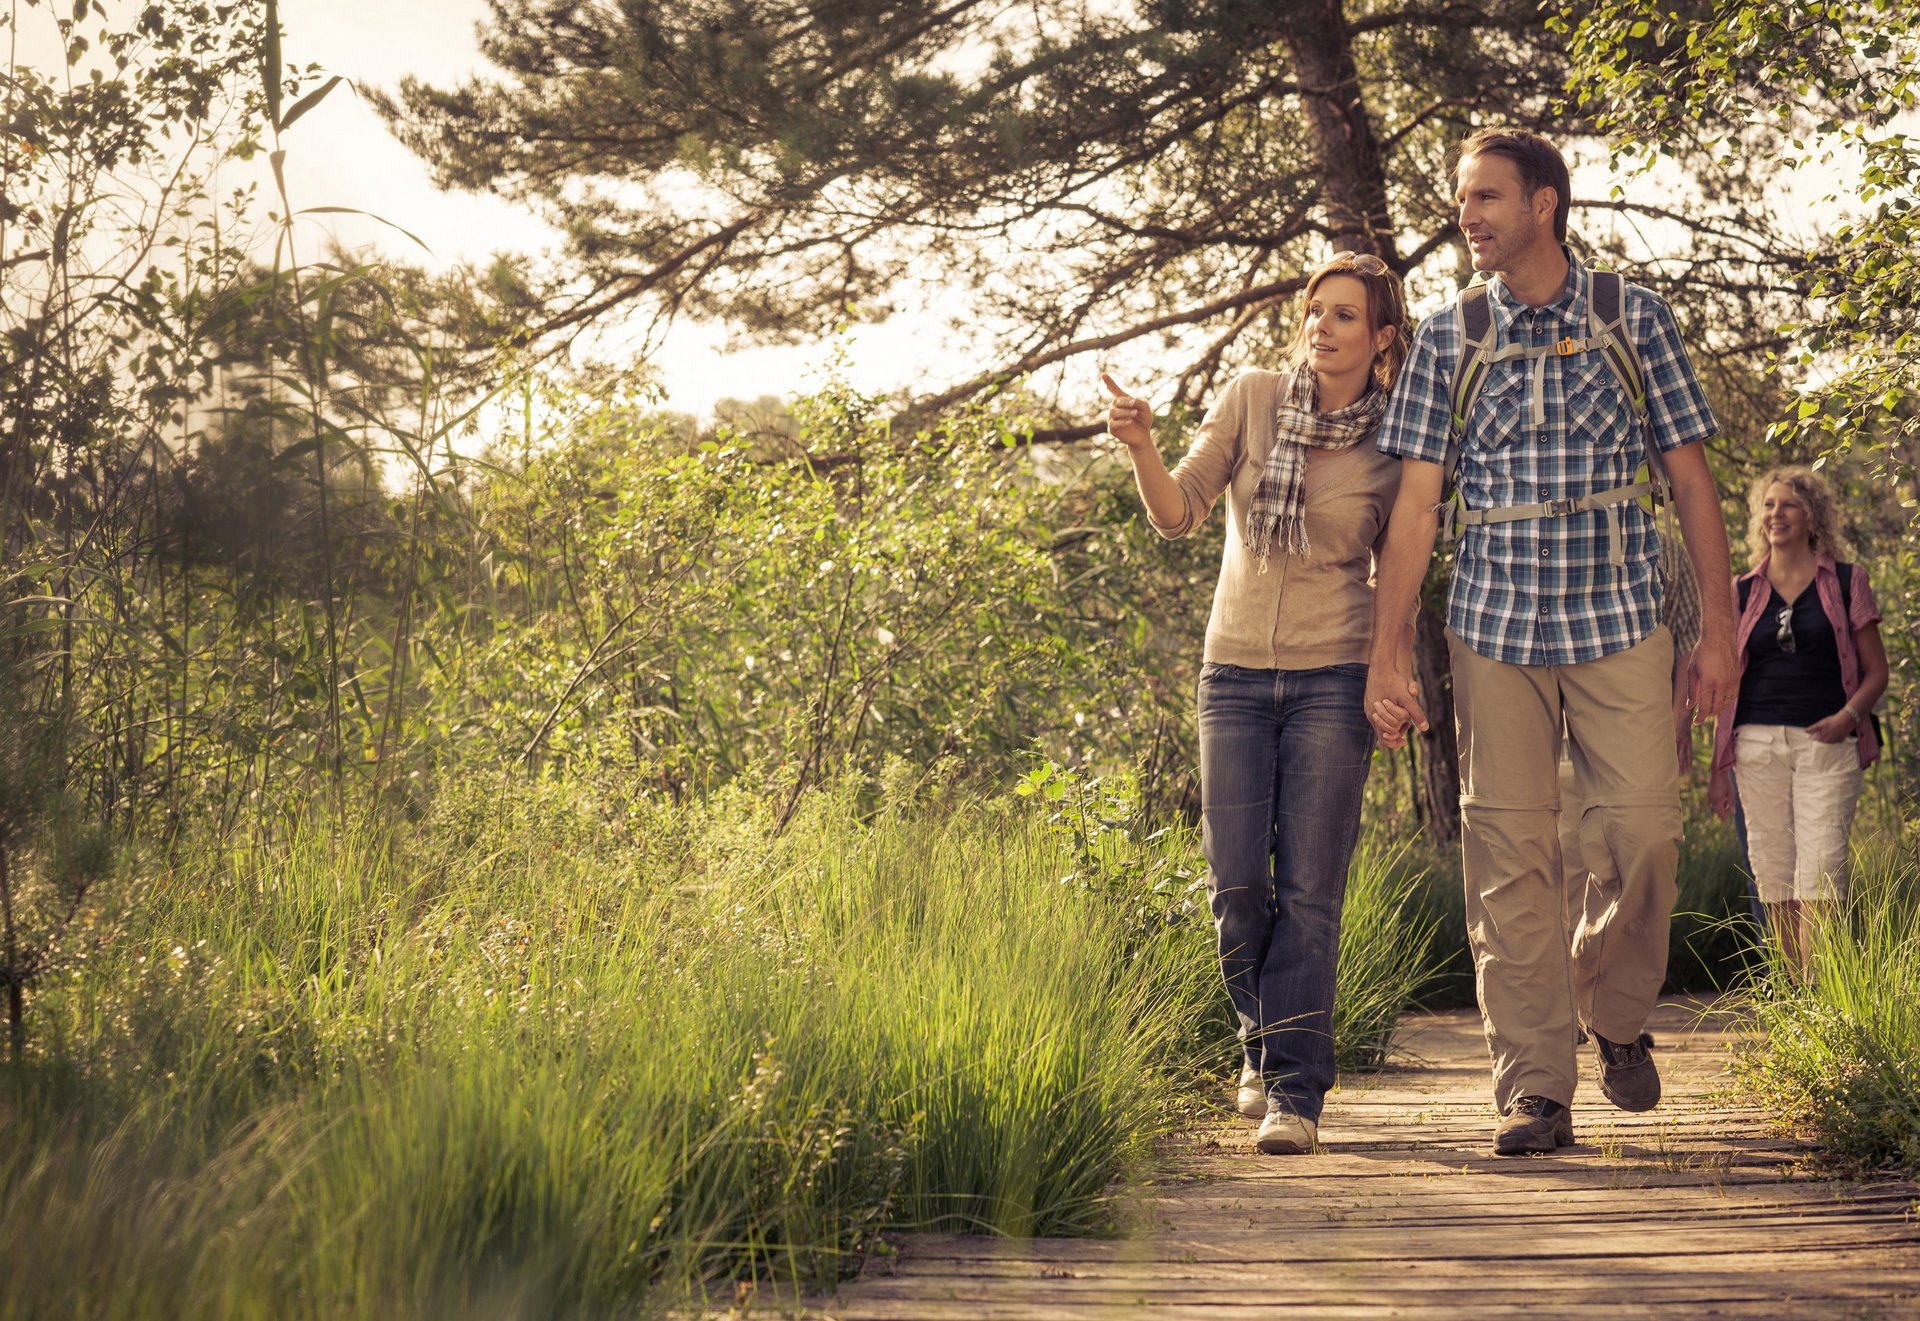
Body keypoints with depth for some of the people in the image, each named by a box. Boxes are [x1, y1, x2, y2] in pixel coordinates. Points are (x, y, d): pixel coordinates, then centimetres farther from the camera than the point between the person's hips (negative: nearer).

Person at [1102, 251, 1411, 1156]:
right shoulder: (1252, 400, 0)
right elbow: (1177, 512, -7)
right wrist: (1141, 449, -26)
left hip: (1332, 678, -2)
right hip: (1235, 673, 2)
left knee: (1309, 890, -7)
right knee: (1236, 886, 1)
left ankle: (1295, 1089, -3)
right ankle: (1263, 1042, 27)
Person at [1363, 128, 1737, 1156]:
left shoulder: (1634, 319, 4)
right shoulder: (1448, 338, 6)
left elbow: (1691, 479, 6)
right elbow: (1415, 503, 4)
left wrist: (1718, 627, 2)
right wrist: (1388, 650, -1)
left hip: (1619, 616, -1)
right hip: (1495, 619, 1)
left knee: (1642, 830, -8)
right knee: (1508, 851, -2)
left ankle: (1616, 1015, 20)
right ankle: (1534, 1088, 4)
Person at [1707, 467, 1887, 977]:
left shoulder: (1846, 583, 7)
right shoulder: (1743, 591, 13)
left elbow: (1876, 672, 7)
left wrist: (1847, 716, -13)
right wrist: (1717, 768, 11)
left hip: (1825, 744, -3)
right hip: (1758, 744, 3)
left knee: (1819, 875, -12)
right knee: (1772, 873, 2)